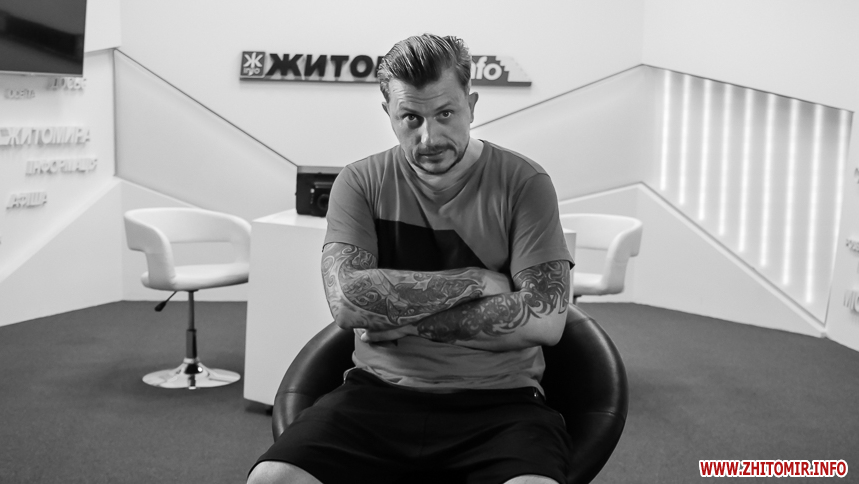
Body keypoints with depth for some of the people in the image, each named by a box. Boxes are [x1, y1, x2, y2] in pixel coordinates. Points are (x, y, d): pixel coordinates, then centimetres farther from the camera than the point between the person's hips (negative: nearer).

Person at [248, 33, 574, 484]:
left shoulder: (523, 183, 1)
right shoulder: (360, 183, 5)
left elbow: (545, 320, -9)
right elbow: (346, 300, -11)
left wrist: (408, 319, -10)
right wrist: (475, 279, -10)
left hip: (497, 400, -1)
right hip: (380, 391, 2)